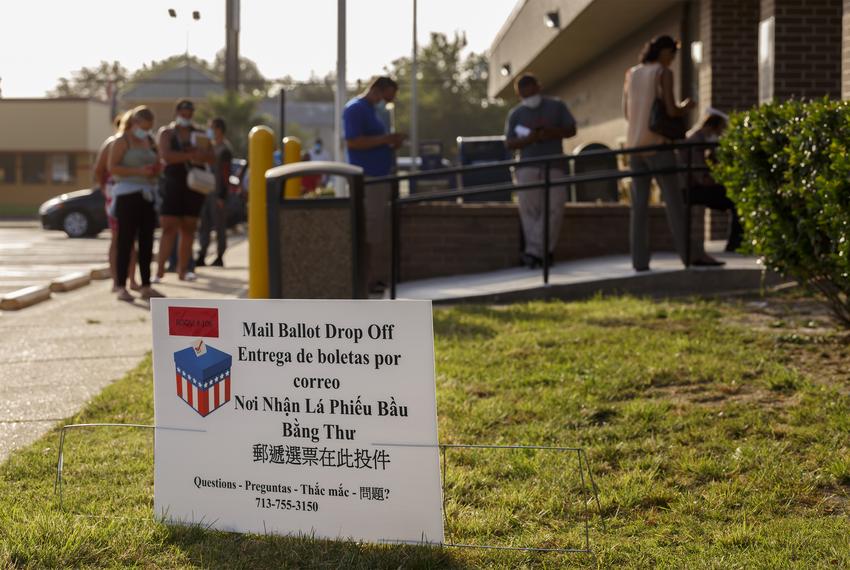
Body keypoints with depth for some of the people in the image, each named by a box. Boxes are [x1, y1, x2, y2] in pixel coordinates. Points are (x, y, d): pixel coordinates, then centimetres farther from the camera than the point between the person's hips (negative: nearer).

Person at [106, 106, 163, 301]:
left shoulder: (148, 142, 19)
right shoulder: (122, 141, -2)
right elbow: (112, 167, -12)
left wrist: (155, 169, 4)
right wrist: (138, 171, -20)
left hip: (147, 195, 7)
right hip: (128, 195, -7)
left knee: (146, 243, 7)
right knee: (126, 241, -8)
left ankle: (146, 287, 12)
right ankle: (121, 287, -7)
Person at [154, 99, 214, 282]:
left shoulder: (199, 133, 14)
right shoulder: (167, 133, 4)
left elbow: (212, 158, 5)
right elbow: (166, 155, -14)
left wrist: (198, 153, -15)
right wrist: (190, 155, -17)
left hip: (194, 186, 4)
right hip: (173, 183, -3)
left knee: (189, 229, 5)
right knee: (169, 228, -10)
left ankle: (183, 270, 10)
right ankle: (160, 270, -10)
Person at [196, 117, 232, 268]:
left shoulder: (225, 150, -9)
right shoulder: (211, 147, 16)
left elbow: (225, 174, -14)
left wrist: (222, 196, -18)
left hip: (218, 193, -8)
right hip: (206, 191, 8)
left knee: (219, 226, -2)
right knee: (203, 225, 6)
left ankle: (219, 258, 3)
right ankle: (201, 257, 7)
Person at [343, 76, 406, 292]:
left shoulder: (371, 110, 18)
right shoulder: (355, 109, -12)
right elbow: (353, 142, -21)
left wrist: (391, 143, 7)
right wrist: (385, 139, -19)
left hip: (381, 176, 10)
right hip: (367, 179, -10)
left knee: (381, 231, 11)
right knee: (369, 233, -8)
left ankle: (378, 278, 16)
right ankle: (366, 280, -4)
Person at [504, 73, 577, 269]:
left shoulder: (556, 106, 12)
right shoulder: (515, 114, 12)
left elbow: (571, 130, 8)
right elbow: (509, 143, 6)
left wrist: (551, 133, -10)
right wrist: (529, 138, -13)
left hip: (554, 167, 0)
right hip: (527, 167, 0)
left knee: (554, 209, -11)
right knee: (530, 210, -7)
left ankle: (534, 252, -8)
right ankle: (540, 253, -5)